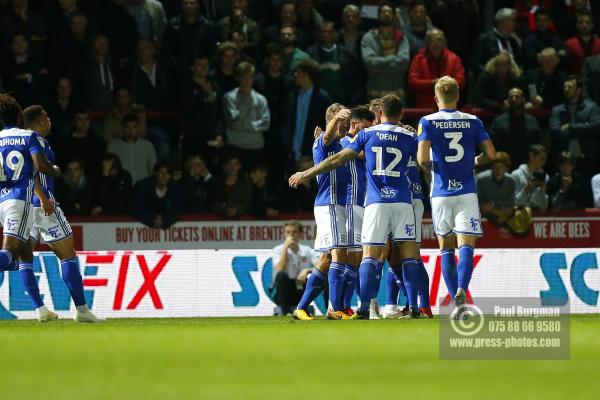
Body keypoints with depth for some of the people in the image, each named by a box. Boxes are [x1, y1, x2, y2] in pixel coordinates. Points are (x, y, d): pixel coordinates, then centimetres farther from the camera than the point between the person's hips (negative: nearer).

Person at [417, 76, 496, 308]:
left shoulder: (428, 122, -2)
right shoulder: (472, 122, 4)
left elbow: (422, 159, -13)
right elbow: (491, 154, 2)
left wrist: (428, 167, 10)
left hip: (441, 193, 0)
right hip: (466, 192, 0)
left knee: (446, 248, 12)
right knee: (466, 246, -5)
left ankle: (455, 300, 9)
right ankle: (461, 289, -30)